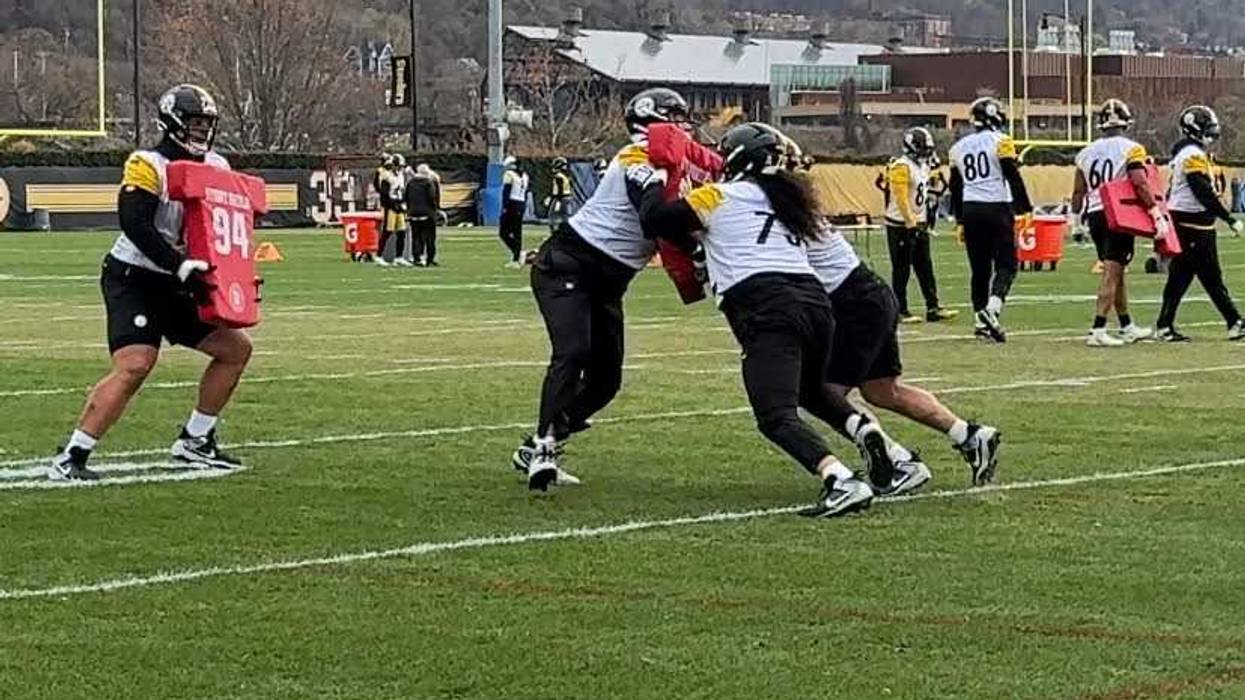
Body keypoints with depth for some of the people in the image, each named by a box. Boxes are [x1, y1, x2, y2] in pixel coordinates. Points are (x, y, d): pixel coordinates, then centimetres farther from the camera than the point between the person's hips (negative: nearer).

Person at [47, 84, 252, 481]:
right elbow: (136, 225, -28)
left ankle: (195, 441, 18)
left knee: (236, 349, 9)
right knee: (134, 367, -23)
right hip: (133, 280, -8)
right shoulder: (148, 166, -16)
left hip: (174, 287, 9)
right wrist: (182, 266, -33)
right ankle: (70, 458, -20)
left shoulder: (217, 168, 8)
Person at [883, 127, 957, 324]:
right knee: (901, 269, -2)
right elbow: (901, 199, -20)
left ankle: (933, 308, 7)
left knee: (925, 268, 6)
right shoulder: (902, 167, -16)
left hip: (918, 224, 9)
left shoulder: (922, 166, 13)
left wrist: (923, 223, 15)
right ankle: (900, 311, 3)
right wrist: (911, 224, -22)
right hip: (901, 225, -9)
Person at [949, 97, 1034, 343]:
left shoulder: (959, 148, 11)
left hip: (970, 211, 5)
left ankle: (980, 320, 10)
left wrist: (960, 221, 22)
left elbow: (956, 189, 15)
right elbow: (1014, 178, -9)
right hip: (997, 209, -5)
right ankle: (992, 309, -22)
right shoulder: (1000, 141, -5)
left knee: (979, 267, 10)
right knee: (1006, 265, -2)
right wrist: (1025, 210, -2)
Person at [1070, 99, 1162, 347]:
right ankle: (1097, 330, -13)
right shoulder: (1130, 149, -6)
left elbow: (1078, 192, 13)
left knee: (1117, 271, 18)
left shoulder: (1086, 153, 10)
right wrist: (1158, 215, -13)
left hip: (1094, 215, 6)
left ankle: (1127, 327, 27)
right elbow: (1141, 185, -15)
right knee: (1112, 273, -6)